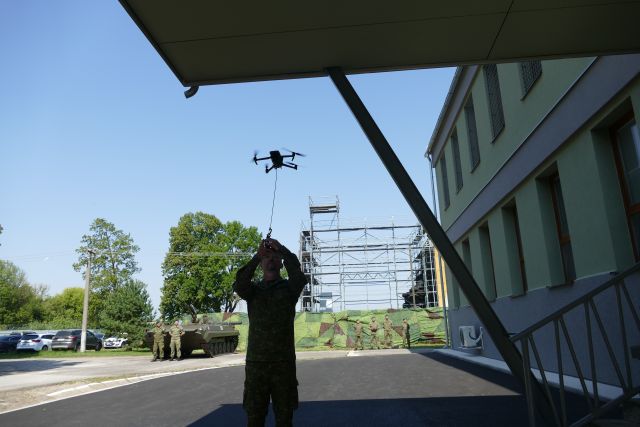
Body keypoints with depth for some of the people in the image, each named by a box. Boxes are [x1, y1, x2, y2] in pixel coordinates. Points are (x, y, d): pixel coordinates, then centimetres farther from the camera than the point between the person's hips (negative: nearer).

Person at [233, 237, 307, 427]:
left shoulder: (289, 288, 6)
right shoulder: (253, 289, 8)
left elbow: (300, 278, -17)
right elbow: (239, 285, -15)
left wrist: (282, 250, -25)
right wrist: (257, 255, -25)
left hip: (284, 363, 0)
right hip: (256, 362, 1)